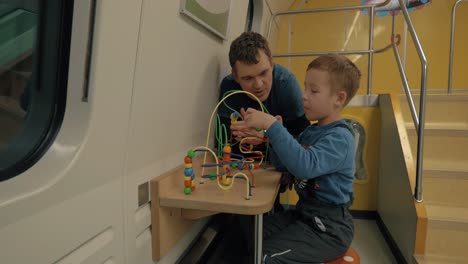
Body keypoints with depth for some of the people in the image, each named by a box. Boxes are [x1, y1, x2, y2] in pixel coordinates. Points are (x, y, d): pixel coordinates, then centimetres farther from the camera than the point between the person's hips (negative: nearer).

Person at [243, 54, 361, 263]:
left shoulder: (339, 138, -20)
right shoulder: (310, 131, 8)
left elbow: (305, 165, -37)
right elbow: (286, 166, 8)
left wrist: (272, 126, -38)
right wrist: (272, 136, -7)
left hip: (328, 227, -8)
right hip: (304, 212, 8)